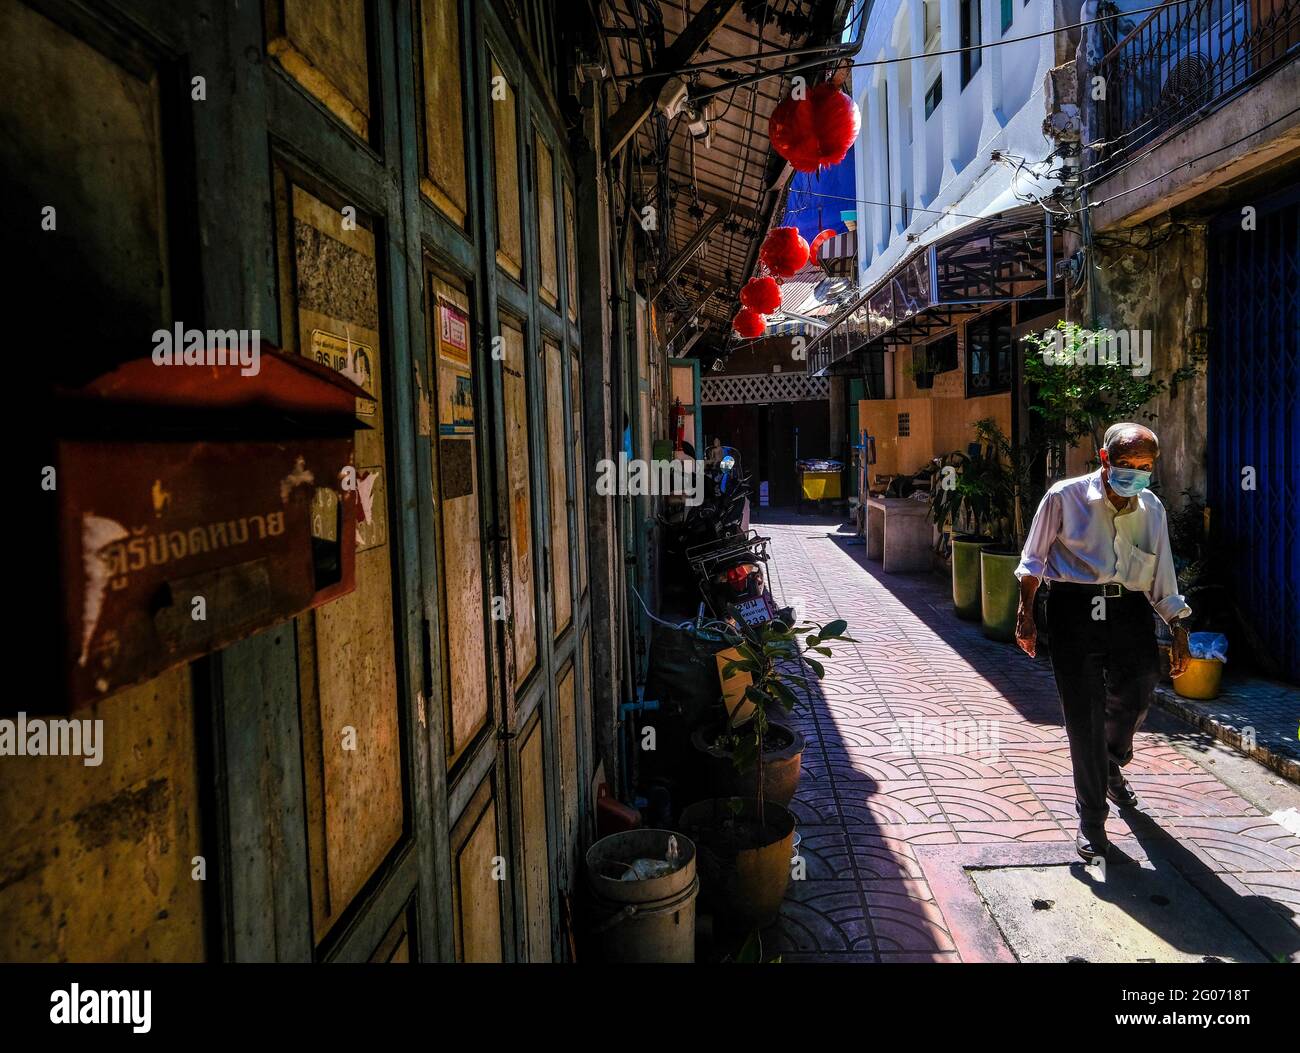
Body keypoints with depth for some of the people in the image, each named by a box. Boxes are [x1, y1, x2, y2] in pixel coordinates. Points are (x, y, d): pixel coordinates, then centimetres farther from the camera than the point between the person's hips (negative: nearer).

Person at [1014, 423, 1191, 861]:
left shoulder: (1152, 508, 10)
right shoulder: (1066, 497, -3)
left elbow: (1162, 577, 17)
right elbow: (1034, 559, 4)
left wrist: (1179, 631, 16)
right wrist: (1025, 612, -1)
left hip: (1130, 611, 4)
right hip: (1075, 610, -4)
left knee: (1133, 701, 9)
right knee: (1083, 714, -2)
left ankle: (1111, 769, 45)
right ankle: (1091, 817, 13)